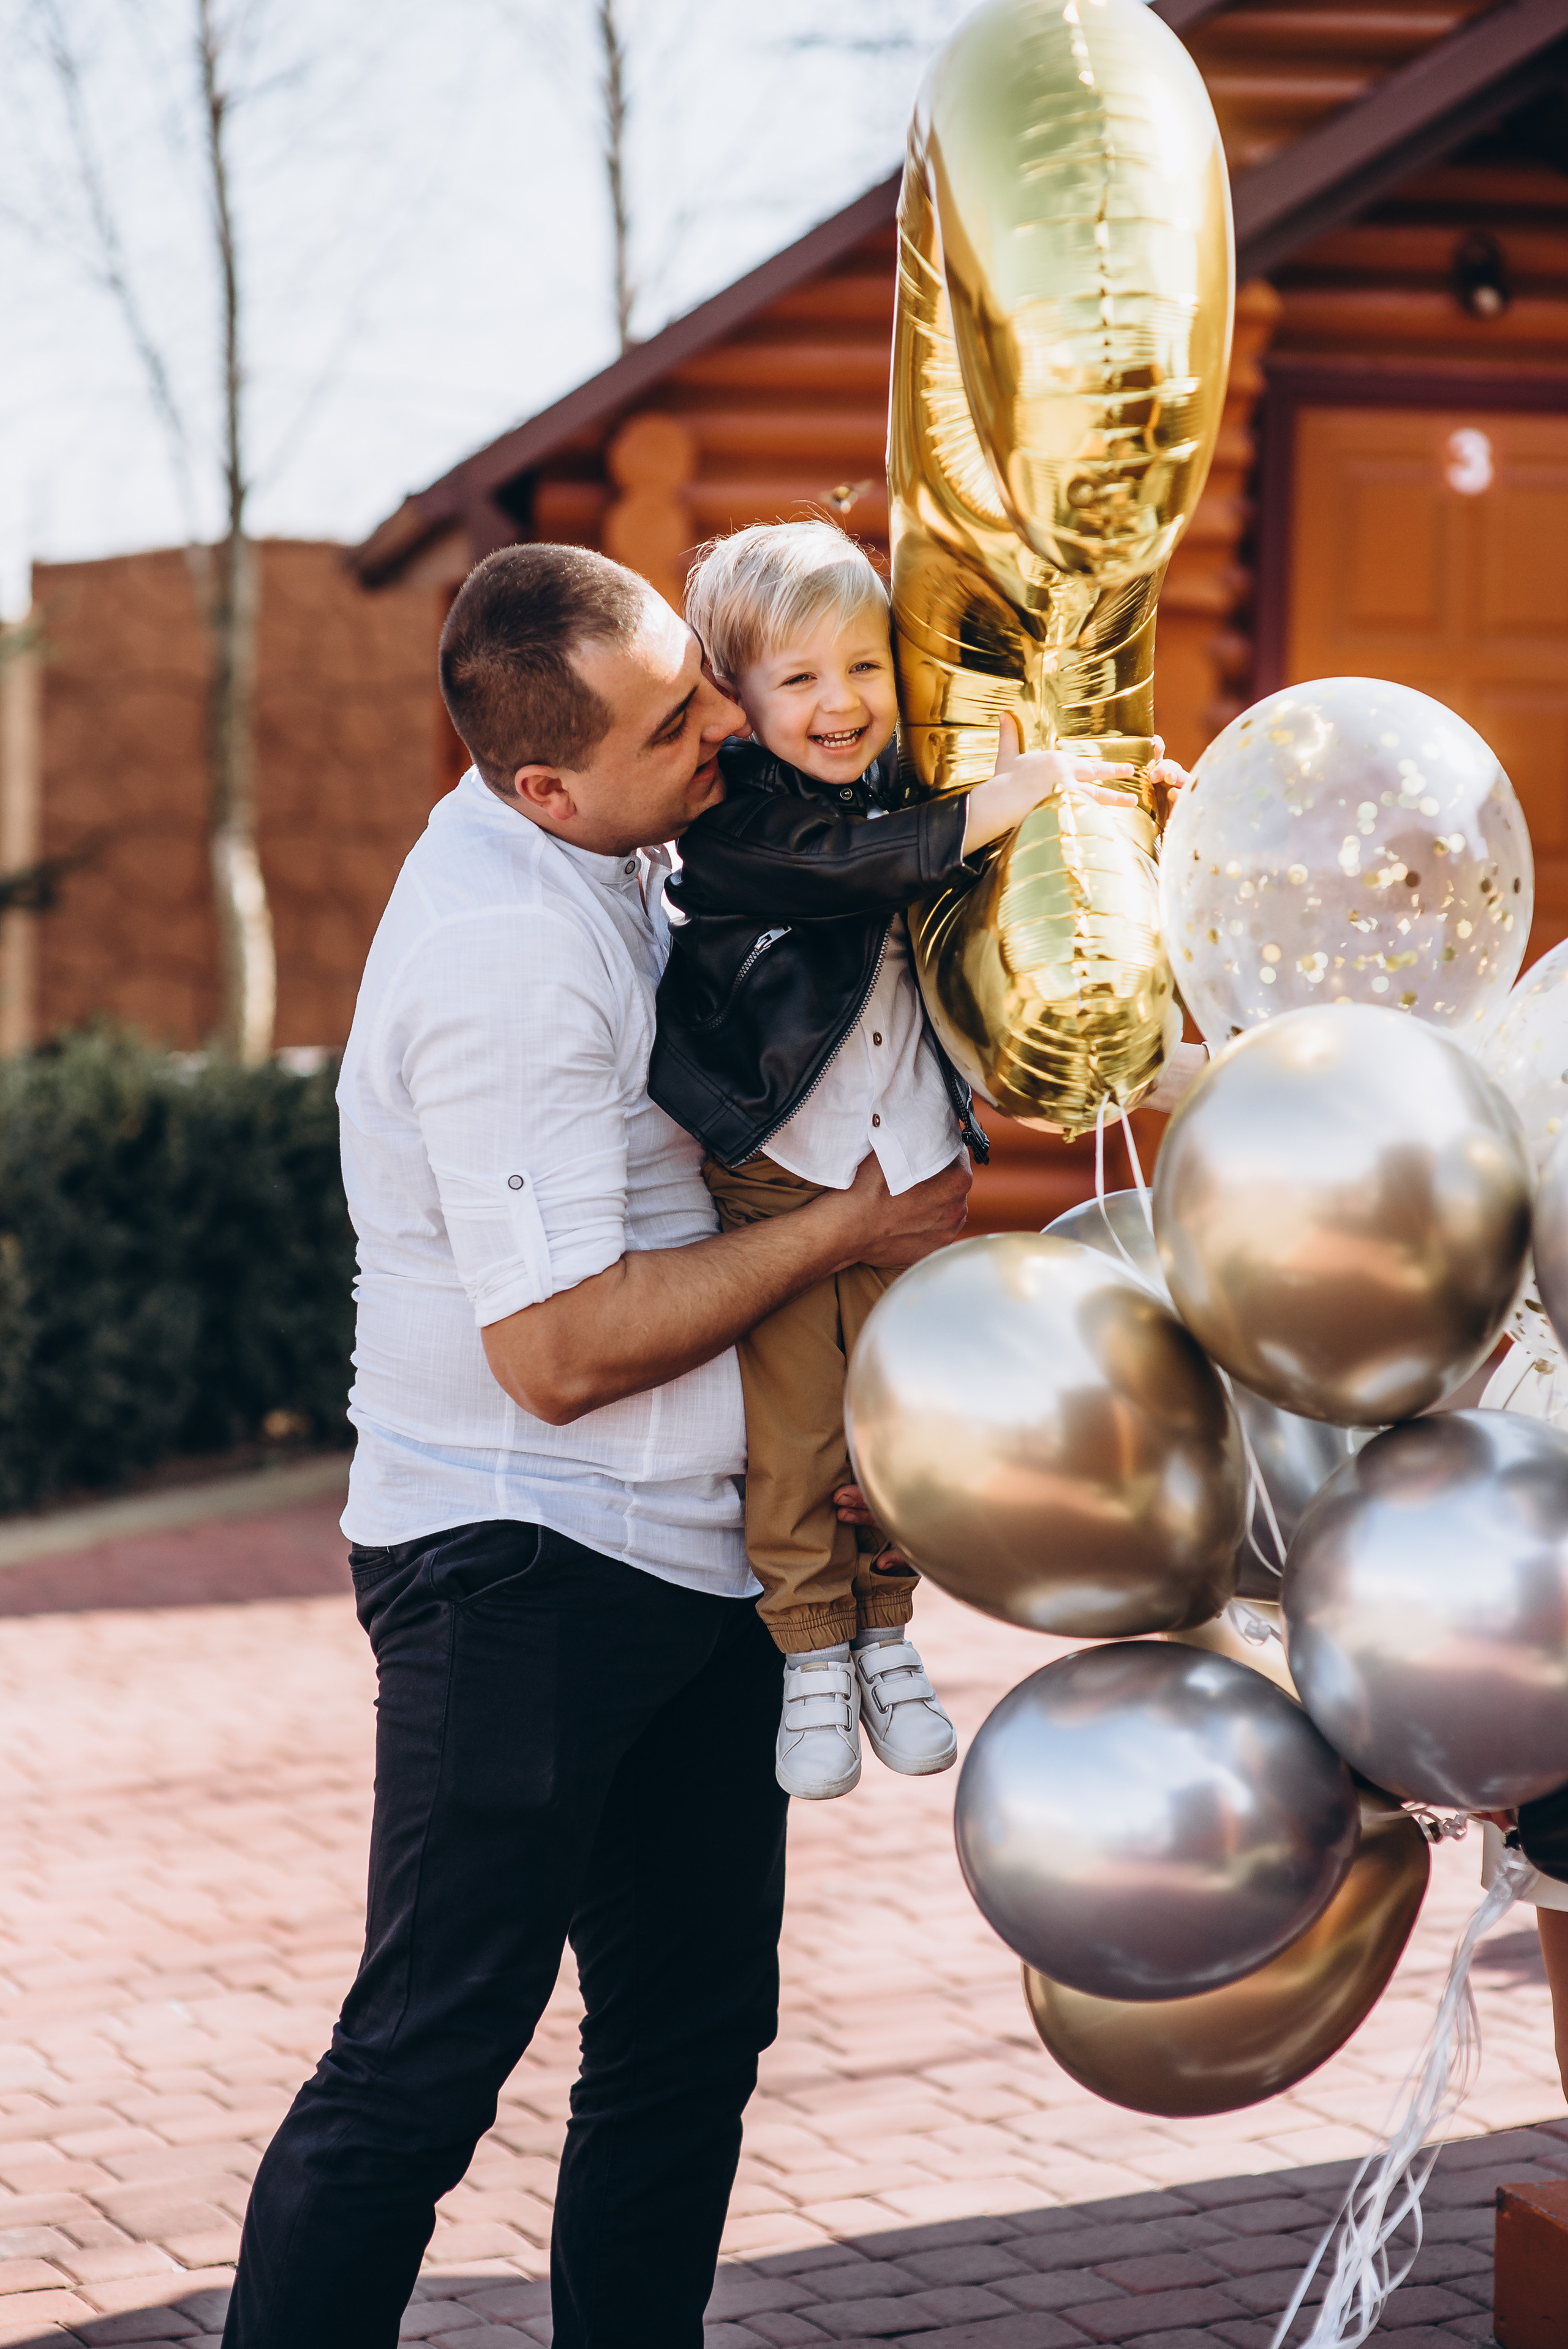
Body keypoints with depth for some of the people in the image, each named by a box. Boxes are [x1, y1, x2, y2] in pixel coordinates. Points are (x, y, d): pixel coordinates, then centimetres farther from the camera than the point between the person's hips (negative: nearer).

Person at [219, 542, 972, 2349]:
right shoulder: (502, 950, -22)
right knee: (423, 2066, -5)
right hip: (523, 1569, -10)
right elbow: (559, 1349, -23)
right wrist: (851, 1225, -14)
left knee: (693, 2030, 15)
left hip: (686, 1557, 10)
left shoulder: (605, 851, 6)